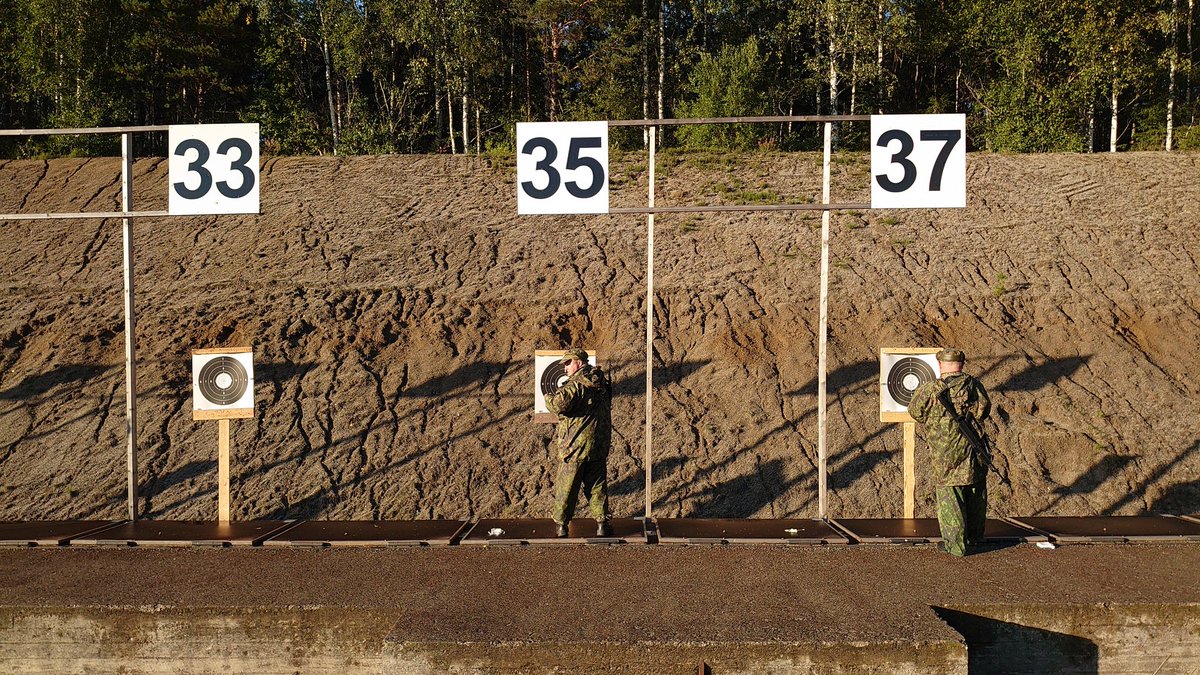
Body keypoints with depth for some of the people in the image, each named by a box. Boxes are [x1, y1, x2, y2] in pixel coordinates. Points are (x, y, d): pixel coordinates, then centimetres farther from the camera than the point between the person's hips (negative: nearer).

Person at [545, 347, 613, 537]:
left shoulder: (576, 384, -17)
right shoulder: (603, 381, 6)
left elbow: (559, 405, -31)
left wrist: (549, 398, -8)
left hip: (574, 446, -6)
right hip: (600, 446, 6)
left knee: (565, 488, 7)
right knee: (597, 486, 14)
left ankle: (560, 525, 15)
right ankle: (602, 524, 16)